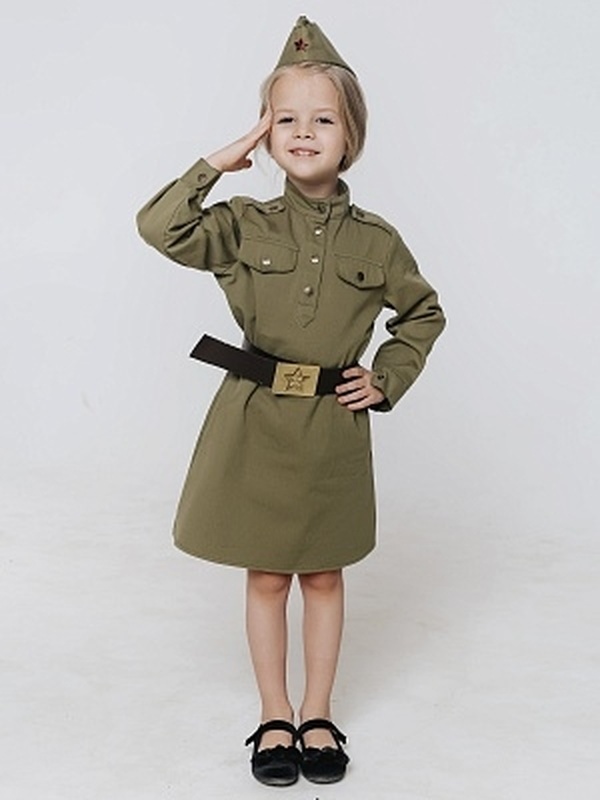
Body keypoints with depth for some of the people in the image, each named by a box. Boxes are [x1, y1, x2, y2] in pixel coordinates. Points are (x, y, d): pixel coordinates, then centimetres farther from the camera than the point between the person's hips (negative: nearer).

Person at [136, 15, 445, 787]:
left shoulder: (375, 240, -1)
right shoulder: (243, 225, -3)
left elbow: (423, 312, 13)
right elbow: (159, 227, -15)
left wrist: (387, 380, 2)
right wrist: (217, 164, -12)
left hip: (333, 428, 1)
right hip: (255, 424, 0)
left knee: (324, 576, 13)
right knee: (265, 577, 11)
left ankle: (318, 716, 30)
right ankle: (275, 718, 28)